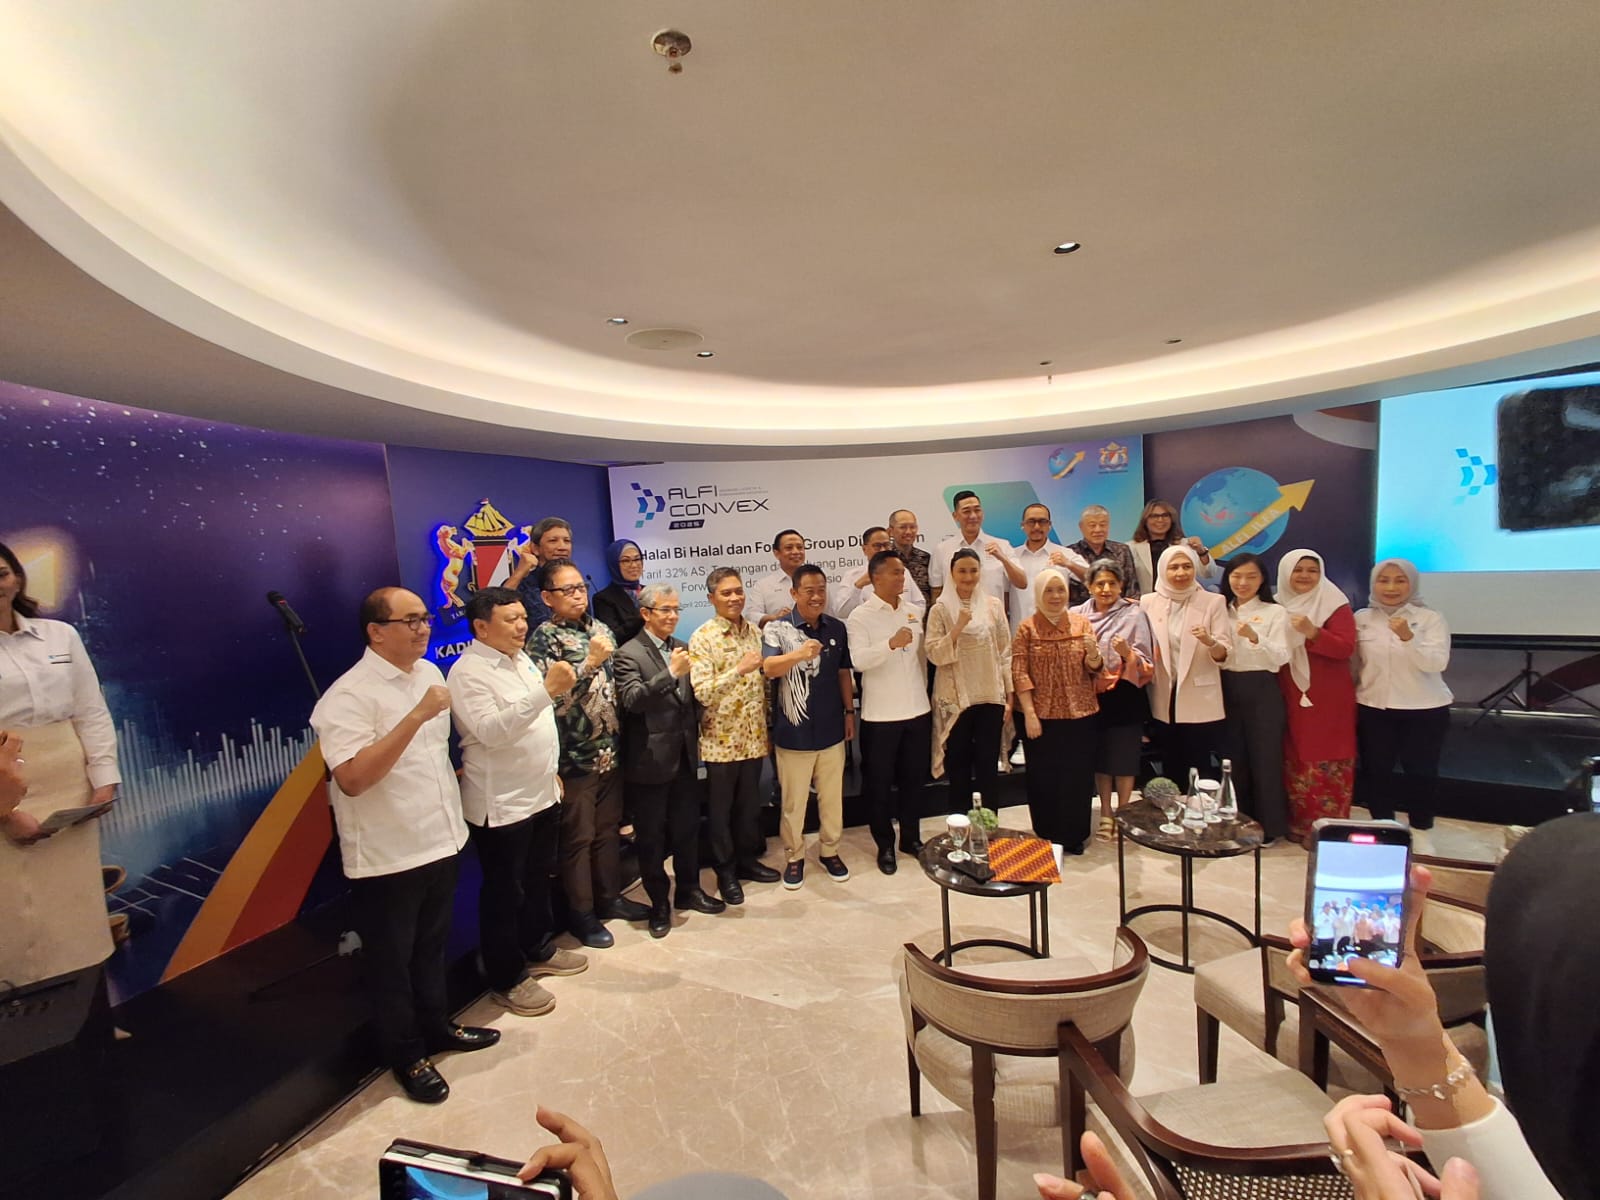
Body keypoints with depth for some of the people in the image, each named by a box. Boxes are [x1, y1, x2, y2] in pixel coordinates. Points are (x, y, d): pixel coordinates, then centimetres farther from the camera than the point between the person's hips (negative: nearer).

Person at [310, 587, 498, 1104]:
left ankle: (436, 1025, 43)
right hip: (387, 857, -7)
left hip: (441, 842, 7)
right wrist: (417, 715, -33)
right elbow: (352, 778, -30)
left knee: (432, 946, 24)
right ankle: (407, 1055, 32)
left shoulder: (429, 672, 4)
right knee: (392, 961, 14)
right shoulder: (349, 695, -20)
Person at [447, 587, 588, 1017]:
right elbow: (491, 730, -30)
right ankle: (506, 979, 23)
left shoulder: (520, 659, 8)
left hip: (541, 795, 8)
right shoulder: (468, 672, -18)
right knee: (504, 892, 7)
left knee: (538, 879, 21)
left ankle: (539, 950, 40)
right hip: (501, 804, -8)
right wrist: (546, 691, -37)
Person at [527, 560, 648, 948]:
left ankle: (609, 897, 34)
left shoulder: (599, 628, 8)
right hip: (574, 758, -6)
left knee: (608, 830, 18)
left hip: (609, 752, 6)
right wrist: (590, 663, -27)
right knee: (578, 837, 7)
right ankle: (581, 913, 23)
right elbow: (550, 698, -20)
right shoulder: (544, 639, -11)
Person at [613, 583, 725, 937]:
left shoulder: (680, 647, 7)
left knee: (687, 829, 18)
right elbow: (632, 700, -26)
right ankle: (658, 903, 25)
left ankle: (689, 889, 35)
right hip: (650, 761, -6)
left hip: (685, 757, 6)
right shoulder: (629, 654, -12)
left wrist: (696, 736, 11)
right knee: (651, 837, 9)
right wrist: (671, 673, -33)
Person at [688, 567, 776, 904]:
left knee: (750, 803, 17)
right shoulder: (702, 637, -12)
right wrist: (740, 669, -29)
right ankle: (725, 871, 26)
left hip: (753, 736, 5)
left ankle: (748, 859, 35)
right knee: (721, 808, 10)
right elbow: (702, 693, -20)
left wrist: (769, 727, 12)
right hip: (721, 739, -5)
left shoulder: (755, 631, 5)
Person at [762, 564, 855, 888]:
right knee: (793, 801, 11)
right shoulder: (777, 628, -10)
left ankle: (829, 851, 35)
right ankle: (794, 856, 29)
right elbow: (768, 668, -26)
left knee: (832, 798, 16)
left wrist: (850, 711, 11)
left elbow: (844, 672, 12)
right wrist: (799, 653, -43)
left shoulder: (837, 628, 3)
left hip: (831, 730, 4)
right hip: (794, 733, -3)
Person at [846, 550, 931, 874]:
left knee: (913, 777, 15)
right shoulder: (860, 617, -9)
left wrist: (923, 693, 15)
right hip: (880, 715, -5)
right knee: (879, 782, 6)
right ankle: (885, 845, 22)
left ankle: (911, 837, 32)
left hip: (917, 710, 5)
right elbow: (859, 660, -22)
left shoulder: (914, 612, 8)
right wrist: (891, 643, -35)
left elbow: (922, 656, 15)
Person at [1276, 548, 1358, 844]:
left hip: (1327, 701, -4)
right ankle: (1299, 825, 19)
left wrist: (1313, 632, -28)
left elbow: (1346, 648, -15)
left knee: (1327, 764, -2)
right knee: (1294, 762, 9)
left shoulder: (1335, 604, -3)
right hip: (1291, 699, 4)